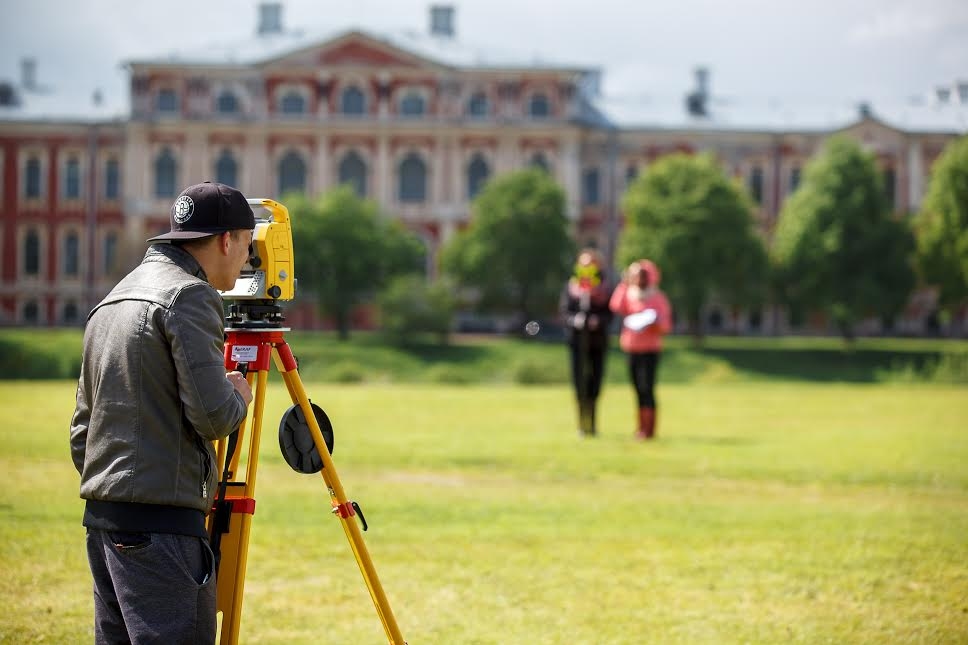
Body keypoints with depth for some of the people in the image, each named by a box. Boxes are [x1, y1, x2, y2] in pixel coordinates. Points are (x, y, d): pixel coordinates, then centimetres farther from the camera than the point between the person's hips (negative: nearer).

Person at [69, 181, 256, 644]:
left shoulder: (110, 302, 18)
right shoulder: (190, 297, -9)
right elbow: (213, 415, -16)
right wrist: (239, 396, 4)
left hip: (101, 518, 9)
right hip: (161, 522, -9)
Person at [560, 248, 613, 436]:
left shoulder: (604, 288, 4)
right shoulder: (571, 286, 4)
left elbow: (610, 313, 1)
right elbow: (564, 309, 2)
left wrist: (599, 320, -19)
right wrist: (574, 319, -17)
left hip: (598, 339, 0)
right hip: (577, 338, 0)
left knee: (595, 381, 2)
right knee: (579, 380, -3)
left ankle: (592, 423, 14)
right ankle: (582, 423, 3)